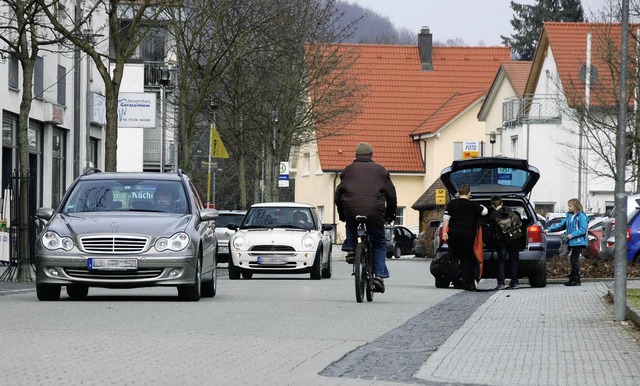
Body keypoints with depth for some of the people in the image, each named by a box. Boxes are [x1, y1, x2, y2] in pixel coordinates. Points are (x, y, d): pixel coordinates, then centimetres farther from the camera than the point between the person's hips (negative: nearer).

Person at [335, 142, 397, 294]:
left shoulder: (349, 169, 19)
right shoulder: (380, 170, 18)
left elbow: (338, 193, 19)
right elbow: (391, 194, 18)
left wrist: (341, 213, 32)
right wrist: (390, 214, 30)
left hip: (352, 209, 1)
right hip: (374, 211, -1)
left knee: (351, 225, 37)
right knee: (379, 244, 13)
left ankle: (351, 248, 16)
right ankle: (379, 275, -1)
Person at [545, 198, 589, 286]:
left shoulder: (581, 216, -9)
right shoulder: (569, 216, 15)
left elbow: (583, 229, -14)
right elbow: (561, 225, 18)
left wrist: (572, 235, -21)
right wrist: (549, 229, 11)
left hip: (578, 243, -8)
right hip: (571, 242, 8)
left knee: (575, 260, -9)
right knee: (573, 260, 10)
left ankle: (576, 280, -7)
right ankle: (572, 279, 14)